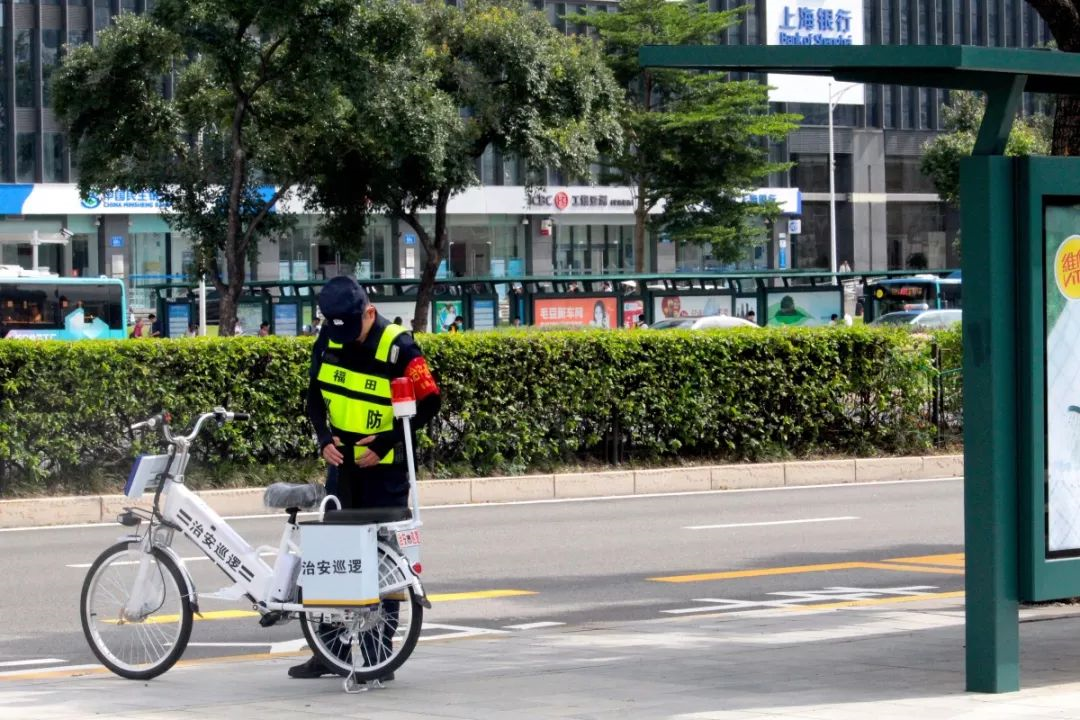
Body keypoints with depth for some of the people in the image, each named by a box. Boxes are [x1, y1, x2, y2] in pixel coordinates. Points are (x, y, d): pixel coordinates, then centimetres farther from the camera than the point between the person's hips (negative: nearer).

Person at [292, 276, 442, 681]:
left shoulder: (398, 347, -19)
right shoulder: (328, 340, -4)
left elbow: (429, 403, -15)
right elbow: (315, 394, 8)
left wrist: (385, 443, -20)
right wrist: (324, 438, -7)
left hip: (385, 469, -5)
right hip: (343, 463, 5)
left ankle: (380, 655, 4)